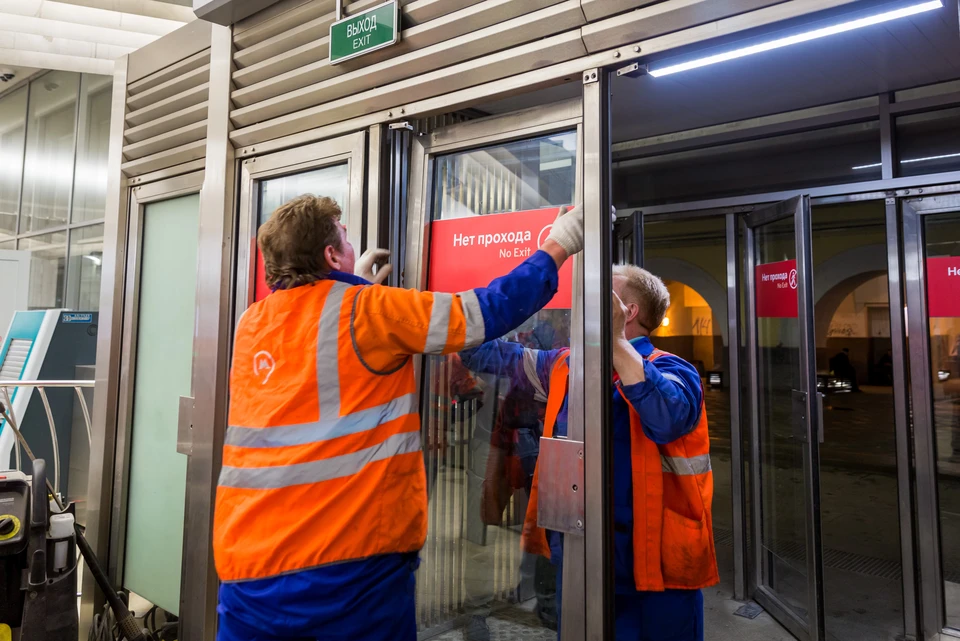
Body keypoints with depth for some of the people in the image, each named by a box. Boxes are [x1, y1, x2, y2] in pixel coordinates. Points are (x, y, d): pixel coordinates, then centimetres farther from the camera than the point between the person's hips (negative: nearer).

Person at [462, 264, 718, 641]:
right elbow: (500, 356, 13)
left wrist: (616, 341, -33)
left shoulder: (668, 369, -12)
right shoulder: (565, 366, 6)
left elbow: (669, 417, -33)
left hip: (651, 567, -5)